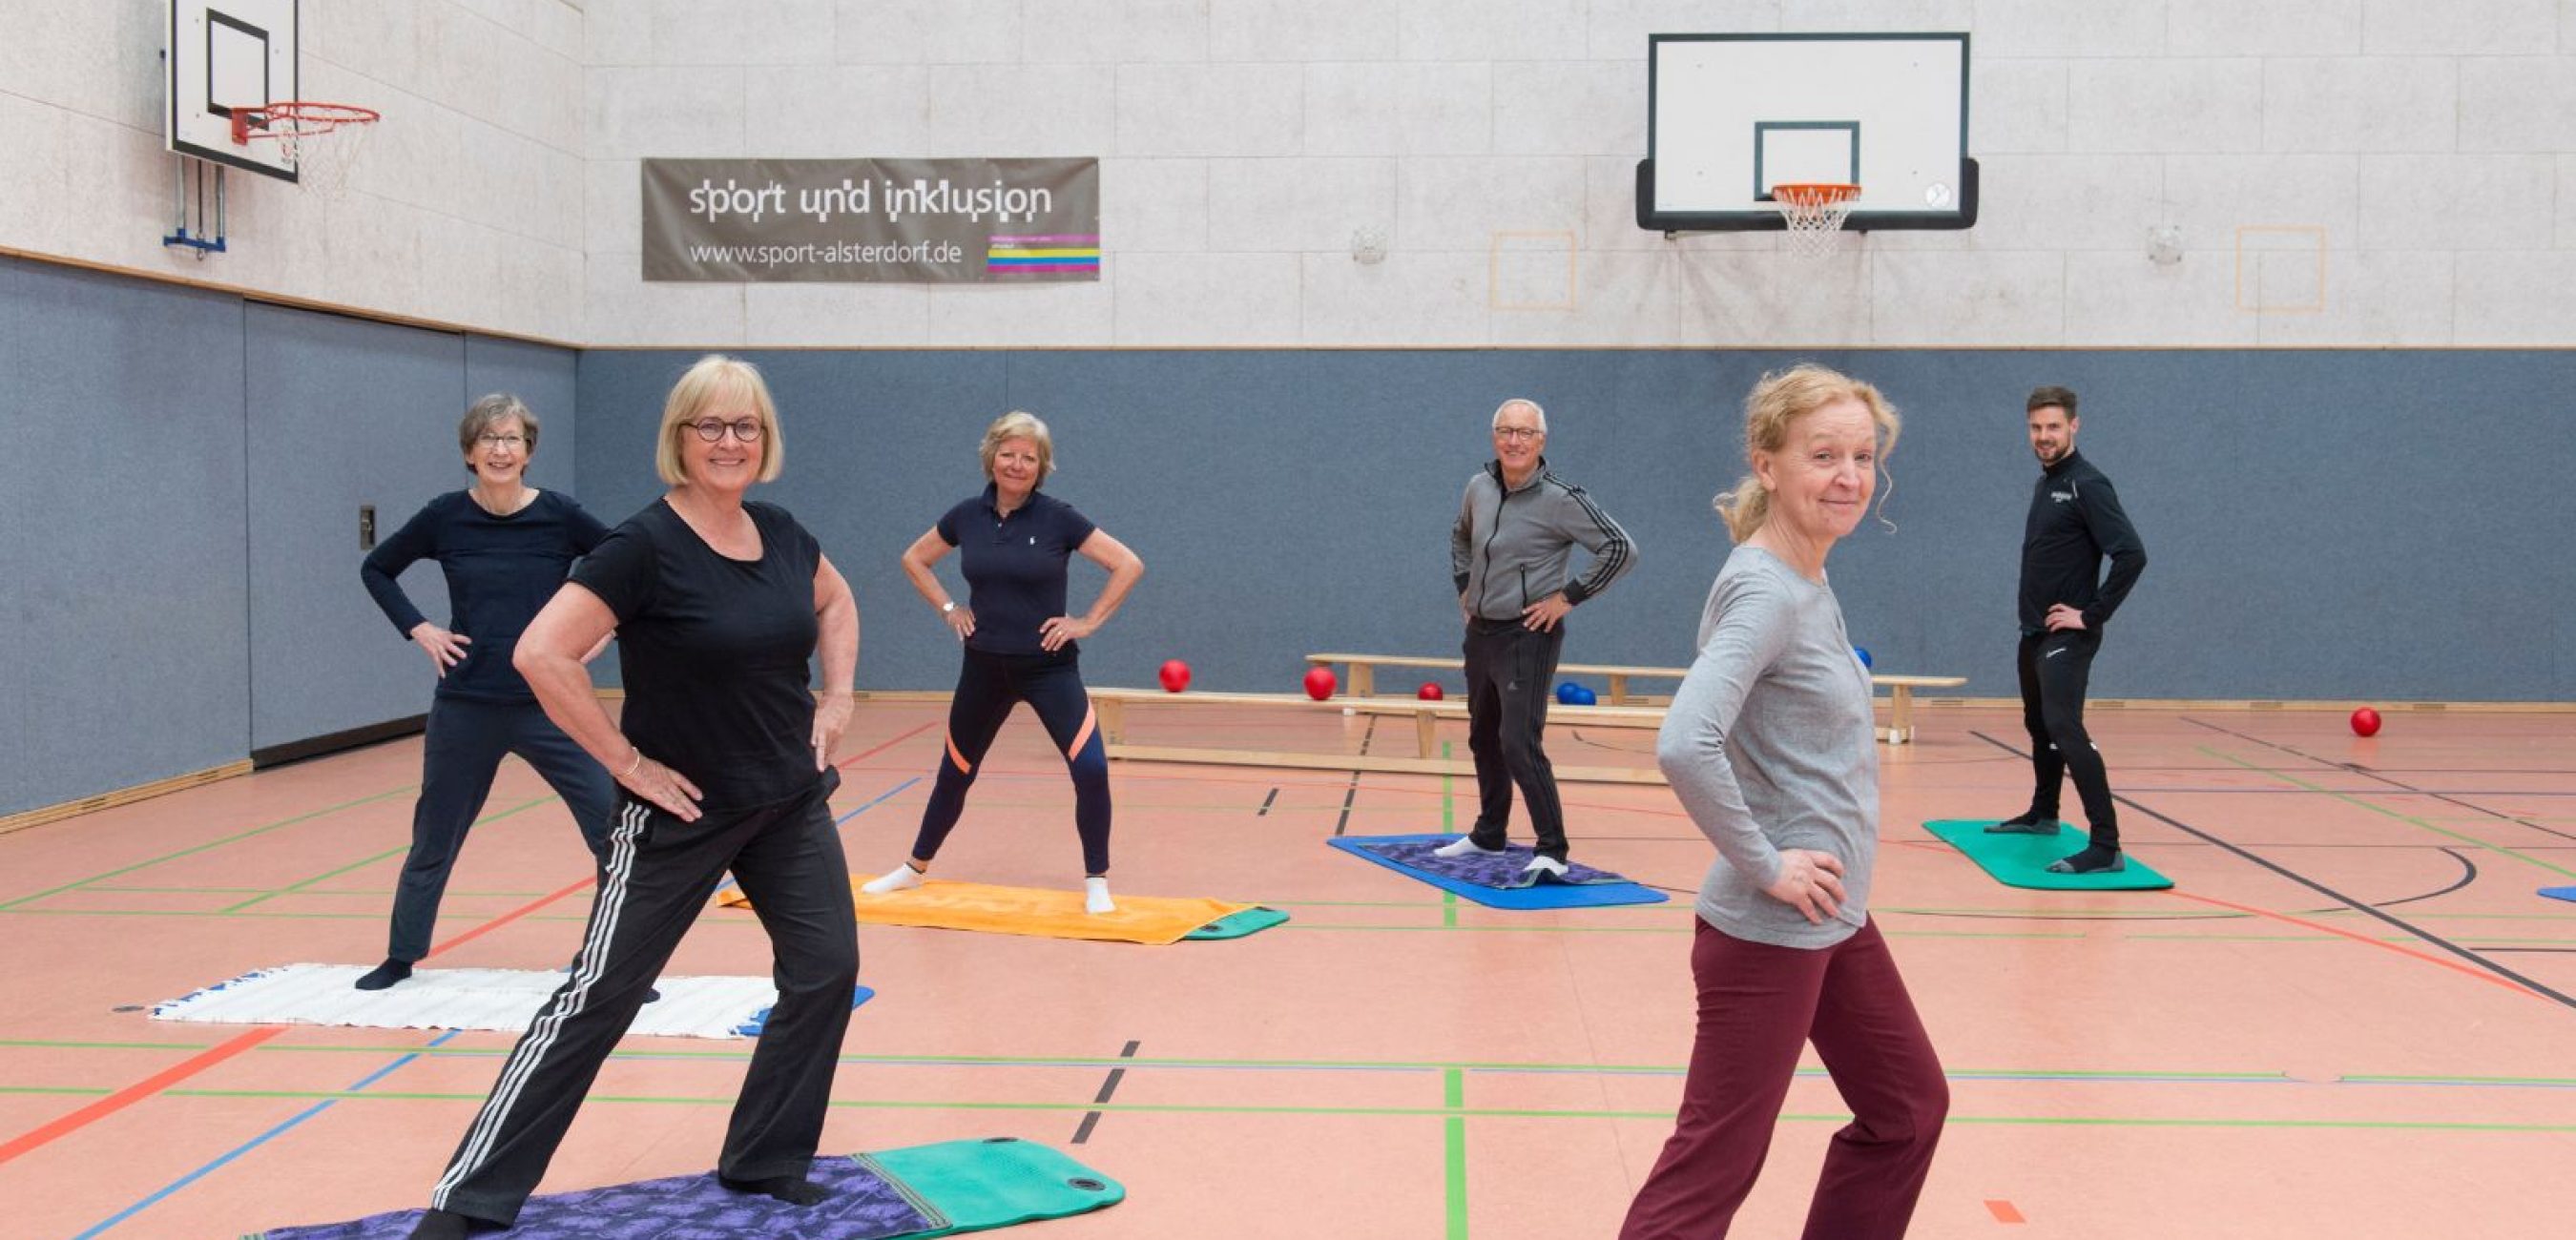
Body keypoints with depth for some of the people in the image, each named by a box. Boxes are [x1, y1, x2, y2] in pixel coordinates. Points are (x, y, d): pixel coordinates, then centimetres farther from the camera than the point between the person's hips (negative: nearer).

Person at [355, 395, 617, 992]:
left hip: (548, 705, -1)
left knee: (615, 828, -9)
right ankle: (401, 957, 35)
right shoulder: (446, 516, -3)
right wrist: (418, 629, 0)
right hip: (465, 708, 1)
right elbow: (375, 569, 12)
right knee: (435, 838, 15)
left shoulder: (558, 516, -7)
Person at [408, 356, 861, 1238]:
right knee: (599, 997, -1)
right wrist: (628, 762, -21)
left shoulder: (781, 533, 1)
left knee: (827, 970, 5)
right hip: (682, 814, -6)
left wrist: (837, 697, 8)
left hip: (790, 802, 6)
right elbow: (541, 654, -26)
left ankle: (764, 1164, 23)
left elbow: (834, 601, 22)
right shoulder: (645, 546, -19)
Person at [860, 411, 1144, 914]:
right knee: (955, 773, 15)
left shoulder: (1058, 518, -11)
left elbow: (1128, 564, -9)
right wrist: (948, 609, 5)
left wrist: (1089, 622, -10)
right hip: (984, 668, 3)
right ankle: (915, 867, 35)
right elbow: (914, 559, 15)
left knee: (1091, 769, -17)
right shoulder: (967, 515, -2)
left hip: (1049, 667, -3)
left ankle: (1096, 883, -1)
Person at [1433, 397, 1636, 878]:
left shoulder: (1560, 499, -15)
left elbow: (1622, 549, -17)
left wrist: (1569, 596, -16)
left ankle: (1551, 851, -9)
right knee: (1483, 739, 18)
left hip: (1527, 637, -7)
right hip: (1480, 632, 7)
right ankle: (1488, 834, 35)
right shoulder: (1479, 487, 4)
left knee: (1519, 744, -16)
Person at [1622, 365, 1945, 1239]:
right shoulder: (1765, 591, -20)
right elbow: (1684, 746, -35)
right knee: (1715, 1164, -3)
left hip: (1837, 920, 10)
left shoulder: (1809, 584, 7)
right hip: (1771, 932, -10)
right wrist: (1762, 864, -23)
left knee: (1908, 1106, 21)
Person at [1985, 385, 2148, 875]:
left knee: (2064, 729, -19)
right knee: (2038, 724, 21)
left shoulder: (2086, 485, -15)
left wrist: (2092, 614, -20)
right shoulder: (2045, 483, 13)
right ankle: (2042, 815, 40)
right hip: (2033, 632, 10)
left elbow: (2132, 554, -24)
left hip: (2066, 636, -9)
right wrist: (2033, 615, 13)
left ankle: (2106, 846, -20)